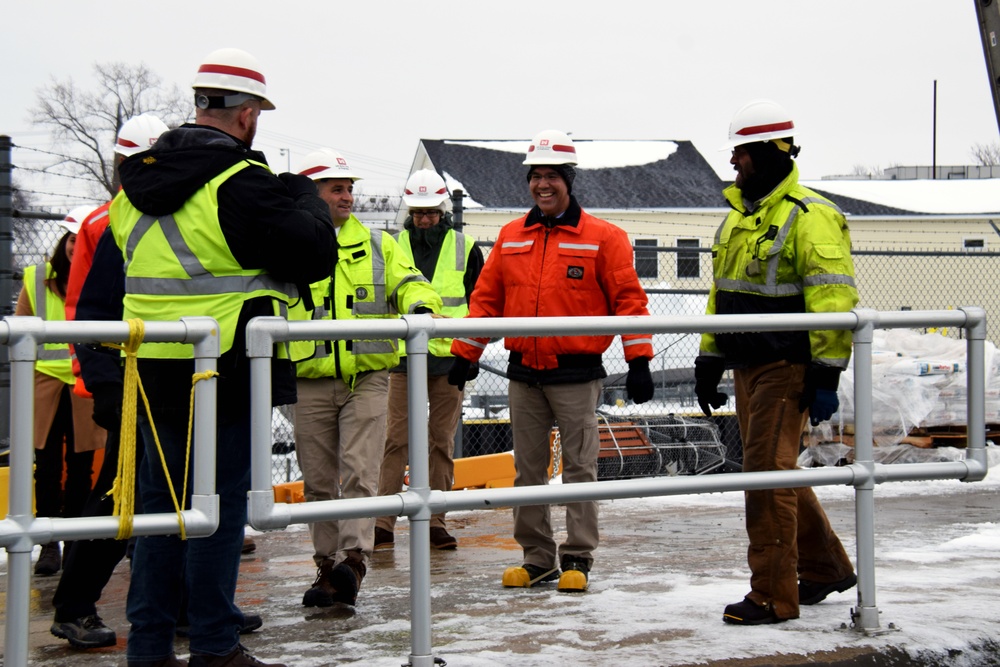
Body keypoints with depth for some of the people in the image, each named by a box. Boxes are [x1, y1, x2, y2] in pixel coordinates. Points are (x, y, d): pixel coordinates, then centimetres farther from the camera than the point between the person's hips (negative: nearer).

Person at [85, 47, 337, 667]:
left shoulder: (135, 185, 11)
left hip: (151, 372, 7)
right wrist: (302, 194, 5)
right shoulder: (240, 182, -14)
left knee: (161, 496, 13)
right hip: (224, 373, -7)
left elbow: (102, 288, 15)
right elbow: (314, 254, -13)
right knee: (221, 500, 1)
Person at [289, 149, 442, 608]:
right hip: (310, 384, 1)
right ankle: (328, 566, 16)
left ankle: (354, 559, -16)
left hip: (366, 378, -1)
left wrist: (420, 304, -21)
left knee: (359, 473, -12)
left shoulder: (378, 245, 12)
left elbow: (408, 282, 2)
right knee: (319, 481, 7)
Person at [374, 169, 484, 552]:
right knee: (397, 440, -5)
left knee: (443, 442, 5)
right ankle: (382, 523, -3)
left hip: (449, 358, 1)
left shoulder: (465, 249, 7)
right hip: (404, 359, -1)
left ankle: (436, 523, 12)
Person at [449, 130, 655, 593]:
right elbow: (486, 299, 14)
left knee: (579, 469, 0)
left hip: (576, 373, -4)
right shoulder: (511, 237, 11)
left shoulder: (602, 237, -2)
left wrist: (638, 362, -10)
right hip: (523, 373, 4)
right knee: (527, 470, 8)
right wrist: (463, 355, 11)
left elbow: (628, 298, -4)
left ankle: (577, 559, 9)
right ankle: (537, 557, 16)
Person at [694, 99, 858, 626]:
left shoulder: (810, 217, -13)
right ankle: (824, 568, 31)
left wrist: (826, 377, -21)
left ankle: (773, 595, 0)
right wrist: (708, 360, 20)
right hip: (747, 367, 9)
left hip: (786, 368, -9)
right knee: (775, 471, 16)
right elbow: (722, 294, 22)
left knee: (767, 472, -8)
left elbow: (833, 301, -18)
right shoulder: (738, 216, 15)